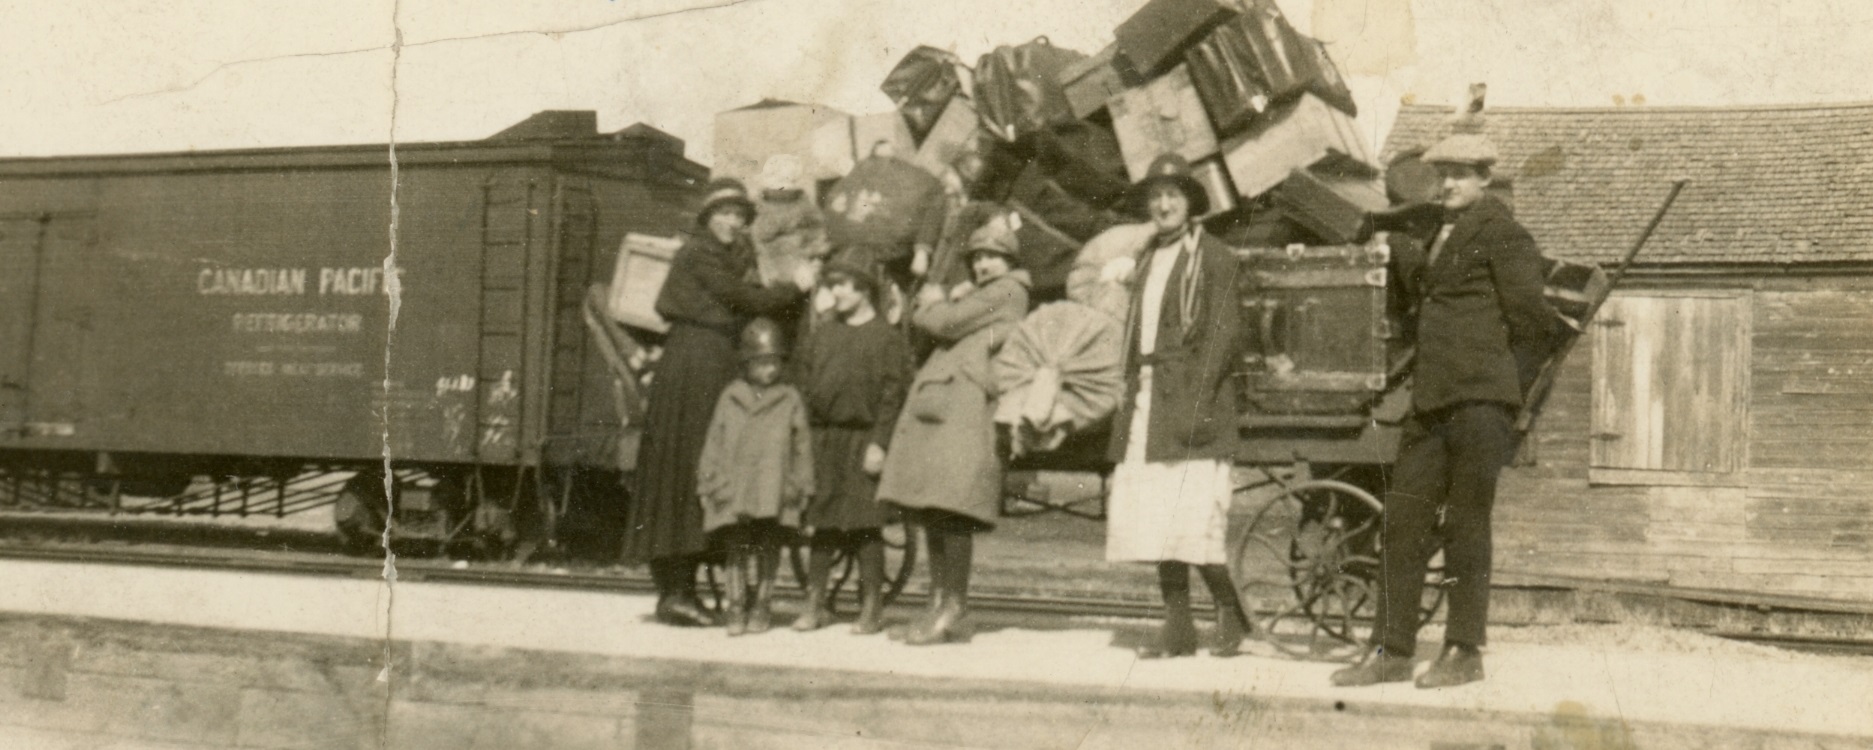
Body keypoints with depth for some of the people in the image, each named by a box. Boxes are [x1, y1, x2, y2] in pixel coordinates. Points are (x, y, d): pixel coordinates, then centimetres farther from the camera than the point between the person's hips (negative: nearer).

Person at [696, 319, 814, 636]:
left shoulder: (790, 400, 6)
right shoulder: (730, 398, 8)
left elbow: (802, 446, 7)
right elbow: (714, 442, 10)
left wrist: (799, 485, 2)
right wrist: (710, 481, 4)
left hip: (774, 491, -1)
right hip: (733, 489, 1)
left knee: (768, 546, 5)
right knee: (736, 547, 1)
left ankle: (762, 605, 15)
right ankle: (737, 605, 7)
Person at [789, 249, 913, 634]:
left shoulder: (888, 337, -2)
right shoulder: (821, 336, 13)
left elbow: (893, 394, -7)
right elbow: (802, 382, 15)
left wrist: (879, 443, -13)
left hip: (864, 440, -5)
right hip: (823, 439, 5)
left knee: (866, 523, -2)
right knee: (820, 522, 6)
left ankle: (871, 607, 5)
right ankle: (815, 602, 13)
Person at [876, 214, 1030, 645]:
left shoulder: (1008, 291, 0)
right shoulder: (979, 294, 29)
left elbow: (944, 322, -6)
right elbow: (921, 321, 23)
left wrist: (936, 303, 15)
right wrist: (947, 299, 7)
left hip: (966, 406, -9)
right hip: (934, 405, 9)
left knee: (952, 509, -13)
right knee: (931, 510, 7)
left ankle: (953, 610, -10)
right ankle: (938, 606, 12)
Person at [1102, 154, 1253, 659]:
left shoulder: (1213, 257, -3)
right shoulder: (1148, 258, 19)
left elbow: (1223, 334, -10)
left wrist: (1198, 401, -18)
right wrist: (1131, 393, 12)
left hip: (1192, 400, -7)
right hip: (1147, 403, 7)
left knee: (1194, 518, -11)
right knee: (1154, 517, 5)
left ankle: (1230, 613, 5)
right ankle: (1177, 624, 12)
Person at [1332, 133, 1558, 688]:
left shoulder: (1502, 235, -5)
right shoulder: (1434, 233, 19)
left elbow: (1534, 321, -6)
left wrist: (1508, 387, -3)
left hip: (1480, 400, -8)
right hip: (1431, 402, 8)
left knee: (1465, 525, -2)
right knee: (1403, 521, 5)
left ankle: (1464, 652, 7)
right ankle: (1392, 650, 10)